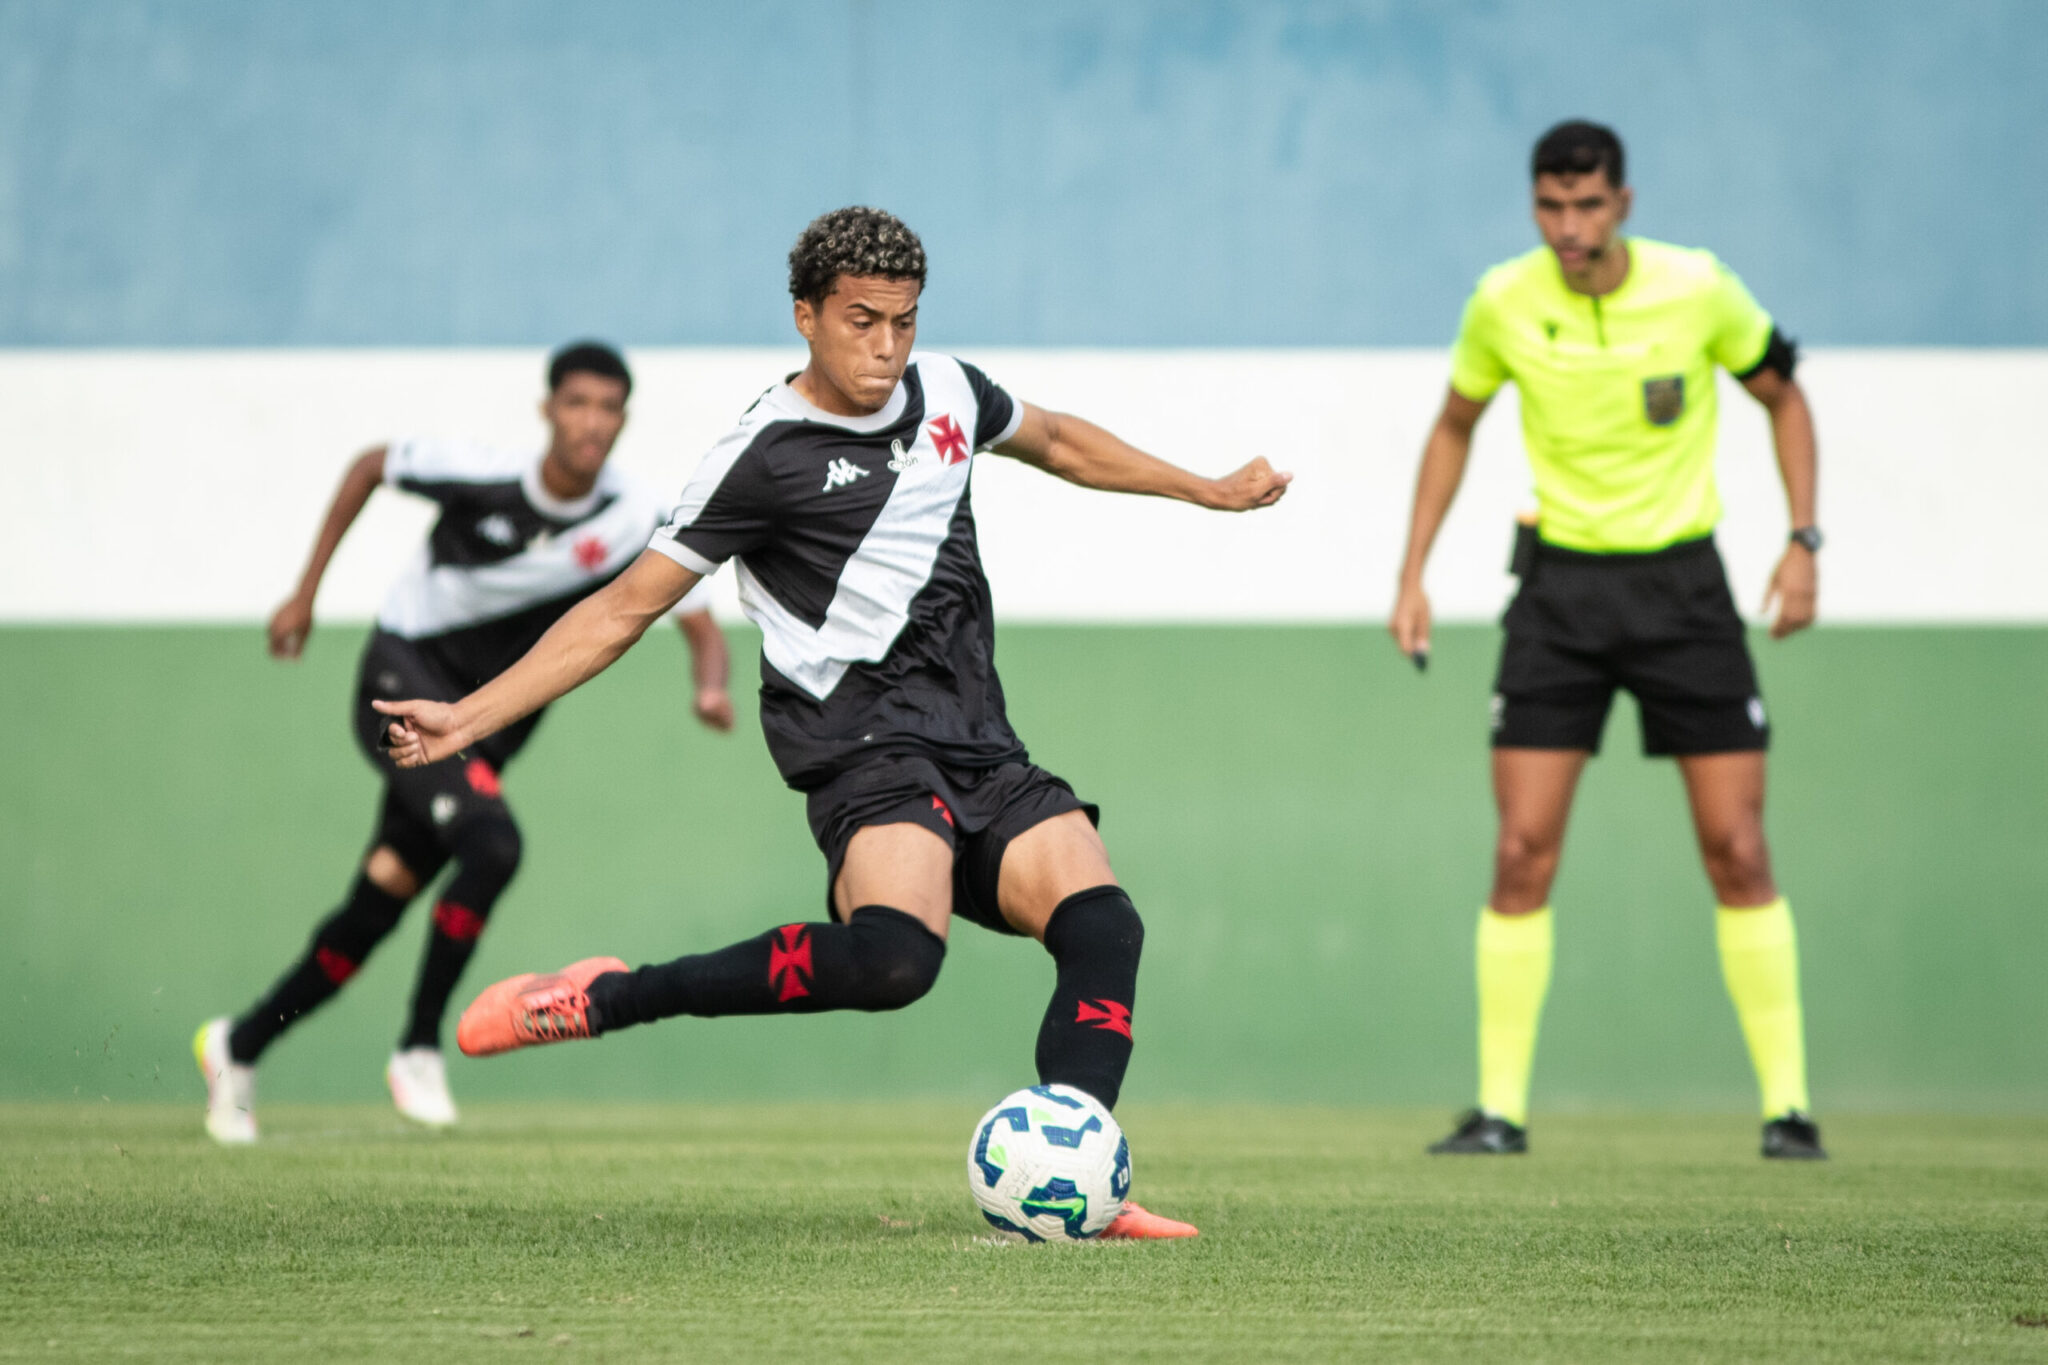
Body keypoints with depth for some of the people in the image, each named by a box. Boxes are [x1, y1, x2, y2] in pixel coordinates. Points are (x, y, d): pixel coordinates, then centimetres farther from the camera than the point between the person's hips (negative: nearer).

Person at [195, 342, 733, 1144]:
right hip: (405, 679, -4)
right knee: (492, 844, -28)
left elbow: (701, 626, -13)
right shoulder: (480, 475, -19)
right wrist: (306, 592, 1)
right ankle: (419, 1048, -14)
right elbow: (370, 465, -2)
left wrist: (710, 688, -36)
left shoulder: (637, 524, -13)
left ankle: (239, 1046, 26)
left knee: (376, 909, 7)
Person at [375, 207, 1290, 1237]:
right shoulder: (768, 453, -4)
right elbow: (626, 609, -2)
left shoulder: (945, 392, 14)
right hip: (869, 744, -7)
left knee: (1103, 927, -17)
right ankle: (601, 1001, -21)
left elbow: (1053, 440, 37)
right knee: (894, 958, -33)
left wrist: (1205, 490, 42)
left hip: (982, 750, 7)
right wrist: (468, 717, -7)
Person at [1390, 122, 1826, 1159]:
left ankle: (1788, 1105, 3)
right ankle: (1500, 1108, 0)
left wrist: (1803, 541, -4)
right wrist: (1413, 575, 5)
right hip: (1562, 579, 1)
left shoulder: (1698, 289, -10)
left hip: (1682, 579, -1)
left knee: (1738, 853, -5)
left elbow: (1782, 397, 6)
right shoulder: (1505, 302, -6)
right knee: (1523, 855, -7)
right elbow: (1454, 426, 11)